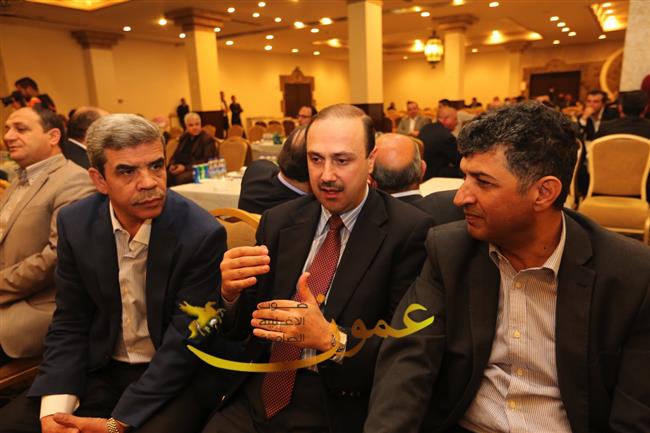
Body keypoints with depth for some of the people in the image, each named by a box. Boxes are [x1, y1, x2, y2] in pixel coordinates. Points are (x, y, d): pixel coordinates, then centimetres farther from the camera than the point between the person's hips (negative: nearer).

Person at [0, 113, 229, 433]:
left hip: (173, 376, -4)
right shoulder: (75, 223, -7)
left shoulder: (202, 234, -22)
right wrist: (55, 407, -13)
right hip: (99, 369, 4)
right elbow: (69, 322, 0)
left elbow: (185, 341, -17)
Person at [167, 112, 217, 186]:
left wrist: (186, 167, -18)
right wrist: (172, 165, -3)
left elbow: (207, 161, -12)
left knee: (180, 178, -35)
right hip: (180, 168, 6)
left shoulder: (207, 139, -2)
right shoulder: (183, 138, 17)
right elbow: (175, 155, 21)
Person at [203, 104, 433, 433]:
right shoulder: (278, 221, 2)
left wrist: (331, 338, -26)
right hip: (260, 394, 3)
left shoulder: (409, 230, -11)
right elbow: (242, 326, 5)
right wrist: (230, 291, -16)